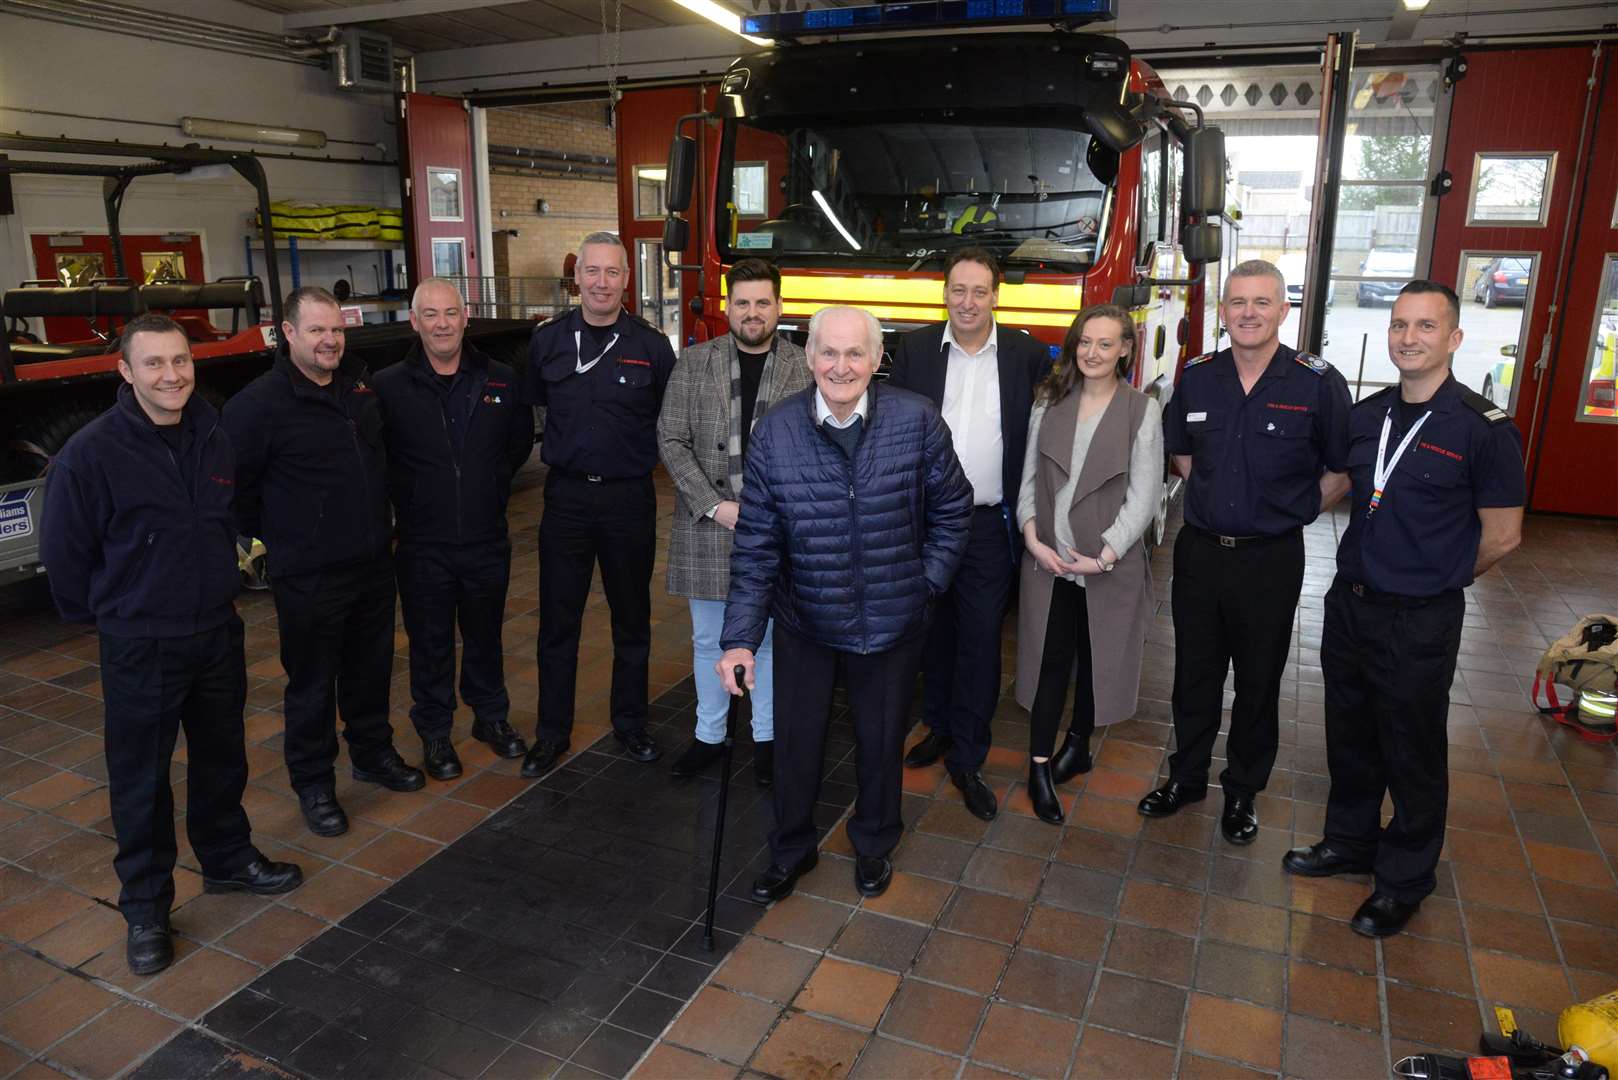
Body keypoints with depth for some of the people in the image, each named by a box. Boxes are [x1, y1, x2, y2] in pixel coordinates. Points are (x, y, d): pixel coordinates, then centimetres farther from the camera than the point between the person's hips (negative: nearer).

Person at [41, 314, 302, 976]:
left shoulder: (214, 437, 0)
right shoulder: (91, 452, -17)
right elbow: (63, 552, -7)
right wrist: (108, 614, 4)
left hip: (218, 633, 5)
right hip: (138, 648, -5)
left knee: (222, 759, 20)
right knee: (141, 780, 8)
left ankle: (228, 859, 40)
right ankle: (145, 909, 24)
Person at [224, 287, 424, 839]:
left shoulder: (360, 385, 6)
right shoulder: (260, 401, -14)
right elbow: (235, 483, -10)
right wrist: (271, 537, -2)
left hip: (373, 563, 6)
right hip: (307, 577, -6)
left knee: (372, 668, 19)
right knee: (312, 683, 7)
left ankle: (373, 753, 38)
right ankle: (313, 783, 23)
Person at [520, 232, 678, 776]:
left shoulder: (651, 344, -3)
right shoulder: (548, 339, 1)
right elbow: (532, 403, 15)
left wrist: (642, 454, -3)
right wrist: (561, 446, 9)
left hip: (630, 497, -1)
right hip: (566, 496, 1)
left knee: (632, 618, 12)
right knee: (557, 621, 7)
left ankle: (630, 723, 28)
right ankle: (552, 732, 22)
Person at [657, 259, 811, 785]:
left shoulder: (805, 369, -1)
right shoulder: (694, 362, 0)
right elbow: (671, 441, -3)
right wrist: (715, 506, -12)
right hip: (707, 524, 1)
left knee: (770, 637, 12)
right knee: (709, 639, 13)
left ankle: (766, 737, 29)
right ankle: (709, 735, 30)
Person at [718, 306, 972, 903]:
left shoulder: (917, 420, -13)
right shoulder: (775, 431, -12)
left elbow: (952, 507, 1)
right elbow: (756, 542, -11)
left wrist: (927, 581, -4)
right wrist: (740, 638, -15)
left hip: (891, 623, 0)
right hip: (804, 621, 0)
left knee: (882, 741, 19)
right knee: (796, 741, 16)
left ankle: (874, 844, 47)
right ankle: (791, 850, 43)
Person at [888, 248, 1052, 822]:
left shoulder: (1027, 355, 0)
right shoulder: (914, 349, 2)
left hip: (989, 524, -1)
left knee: (981, 639, 1)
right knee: (935, 629, 15)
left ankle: (967, 761, 14)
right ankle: (940, 726, 35)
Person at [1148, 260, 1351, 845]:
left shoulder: (1318, 382, -10)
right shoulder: (1197, 377, 0)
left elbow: (1341, 471, 0)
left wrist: (1292, 511, 0)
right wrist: (1213, 499, 10)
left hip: (1270, 558, -3)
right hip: (1199, 550, 3)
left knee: (1258, 681, 12)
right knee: (1194, 673, 15)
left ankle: (1243, 792, 30)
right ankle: (1187, 776, 33)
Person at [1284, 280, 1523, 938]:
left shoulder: (1483, 429, -14)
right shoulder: (1366, 416, 3)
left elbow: (1502, 536, -9)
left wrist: (1433, 580, 2)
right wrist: (1370, 570, 9)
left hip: (1419, 623, -5)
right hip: (1349, 605, 6)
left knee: (1413, 756, 10)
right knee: (1350, 737, 19)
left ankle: (1404, 881, 28)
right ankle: (1350, 843, 39)